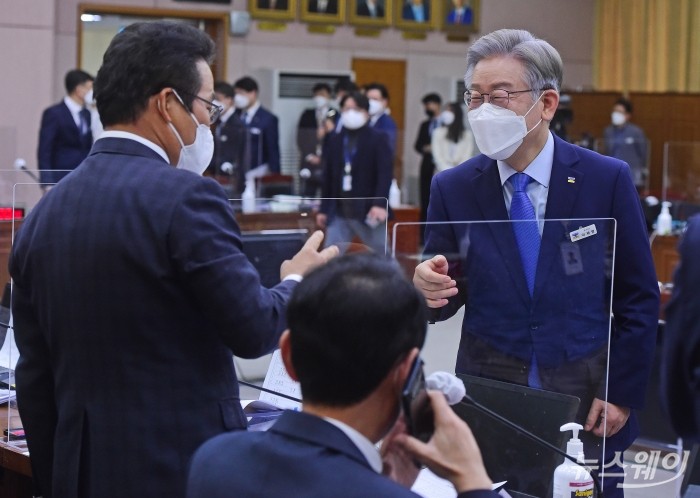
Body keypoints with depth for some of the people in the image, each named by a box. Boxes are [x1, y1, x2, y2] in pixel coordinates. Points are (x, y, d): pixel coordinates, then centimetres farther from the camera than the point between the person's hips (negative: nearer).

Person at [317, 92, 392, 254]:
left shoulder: (378, 139, -3)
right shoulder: (334, 140, 10)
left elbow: (385, 173, -12)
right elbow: (328, 176, 13)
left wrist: (380, 204, -24)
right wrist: (324, 208, 11)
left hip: (368, 211, -4)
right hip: (339, 212, 4)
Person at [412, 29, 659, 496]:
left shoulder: (607, 179, -6)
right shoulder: (452, 189, -2)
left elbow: (639, 298, -2)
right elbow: (447, 298, 2)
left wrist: (623, 395, -5)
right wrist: (429, 286, -21)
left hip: (588, 400, -1)